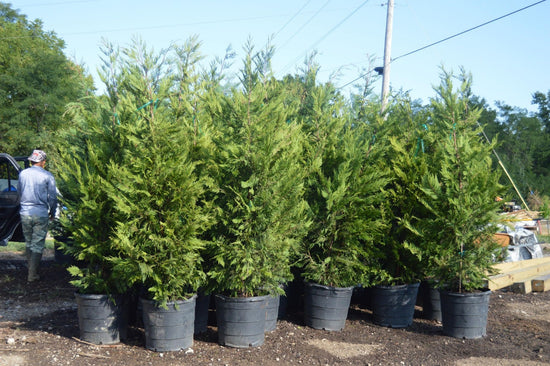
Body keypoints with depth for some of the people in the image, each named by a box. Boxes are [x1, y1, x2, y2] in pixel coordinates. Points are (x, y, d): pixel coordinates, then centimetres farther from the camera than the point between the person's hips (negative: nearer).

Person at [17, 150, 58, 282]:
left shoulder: (22, 174, 2)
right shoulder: (48, 176, -8)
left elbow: (19, 192, 16)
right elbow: (53, 197, -3)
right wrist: (52, 213, 11)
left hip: (25, 213, 4)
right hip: (41, 215, -4)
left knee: (28, 242, 18)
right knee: (37, 245, 3)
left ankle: (31, 268, 28)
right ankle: (32, 274, 2)